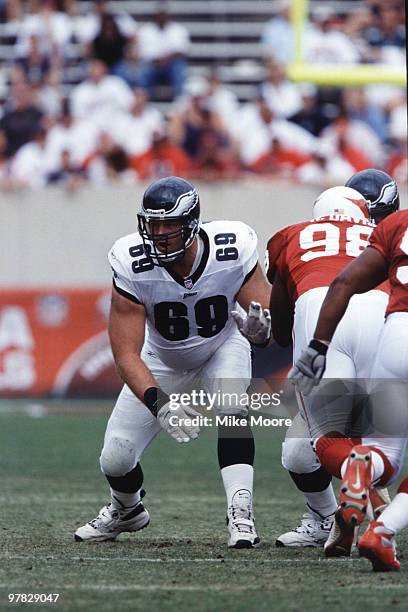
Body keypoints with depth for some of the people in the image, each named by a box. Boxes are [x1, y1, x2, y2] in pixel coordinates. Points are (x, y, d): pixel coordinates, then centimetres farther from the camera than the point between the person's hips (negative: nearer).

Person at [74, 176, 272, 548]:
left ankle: (241, 514, -31)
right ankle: (126, 511, 33)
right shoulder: (132, 265, -32)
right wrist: (159, 402, -50)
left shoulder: (233, 251, -31)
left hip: (222, 346, -1)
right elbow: (126, 353, -33)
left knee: (232, 406, -33)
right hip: (163, 358, 1)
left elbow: (270, 319, -26)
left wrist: (259, 328, -53)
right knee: (115, 460, -2)